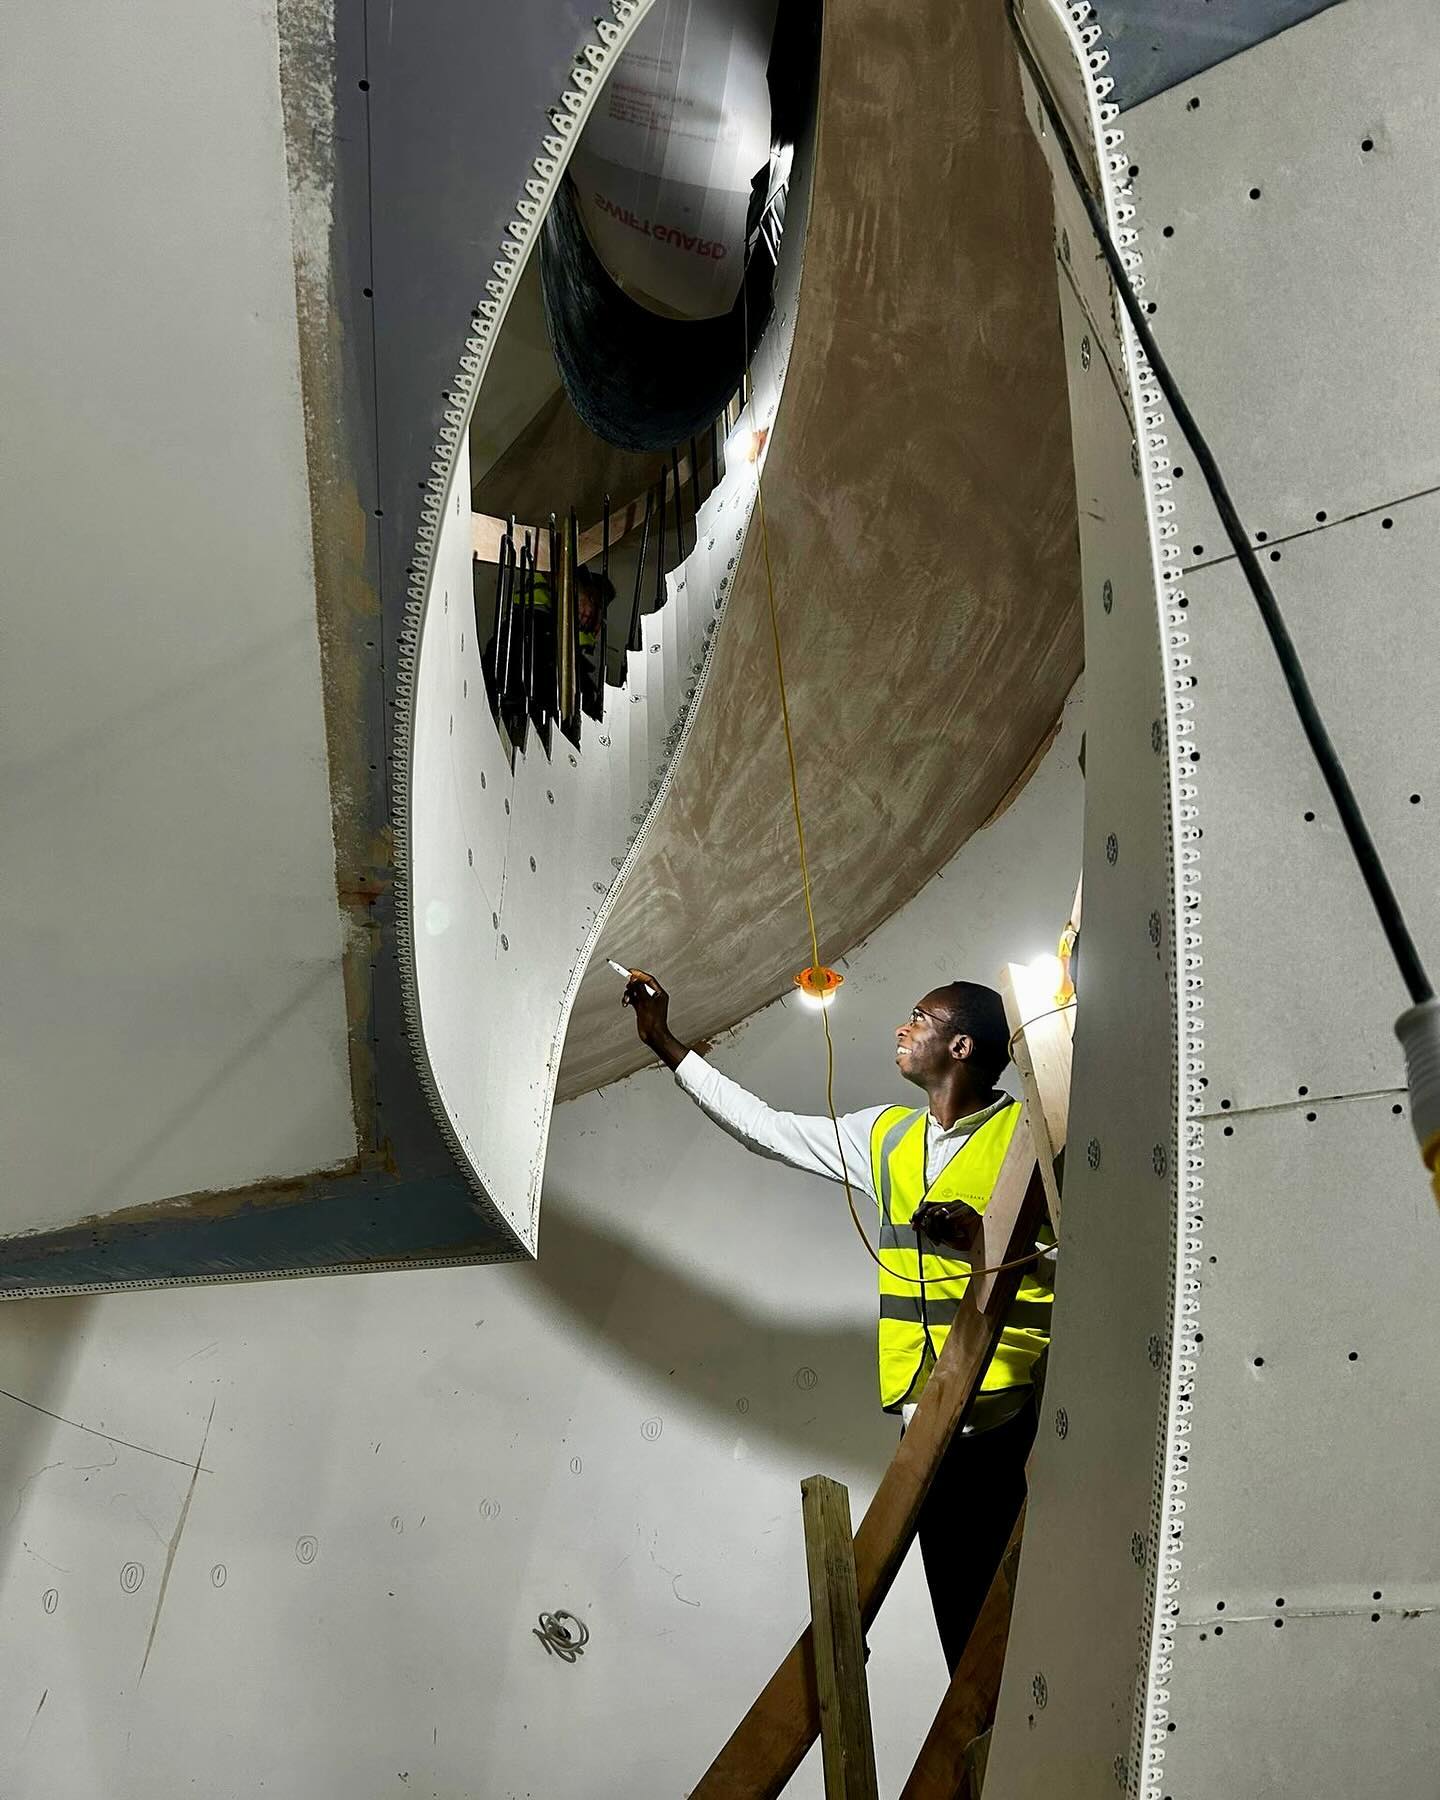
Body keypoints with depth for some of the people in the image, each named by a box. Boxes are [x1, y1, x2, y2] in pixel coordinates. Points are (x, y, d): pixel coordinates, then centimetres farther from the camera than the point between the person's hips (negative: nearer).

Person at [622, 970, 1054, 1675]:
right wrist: (663, 1042, 20)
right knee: (961, 1616, 9)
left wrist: (986, 1234, -20)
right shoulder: (886, 1136, 14)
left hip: (1012, 1418, -6)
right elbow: (767, 1128, 19)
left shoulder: (1028, 1134, -4)